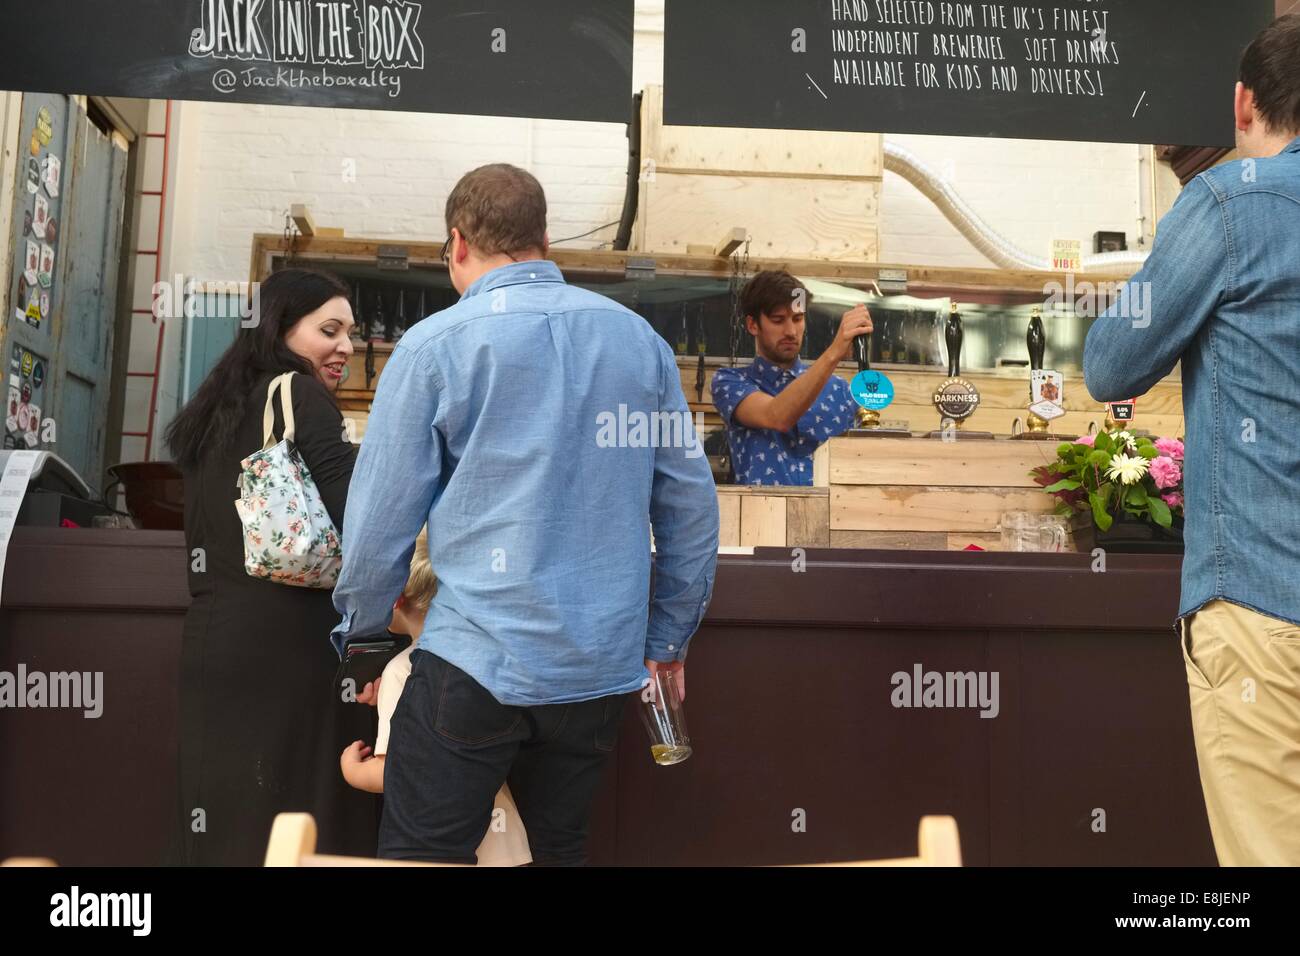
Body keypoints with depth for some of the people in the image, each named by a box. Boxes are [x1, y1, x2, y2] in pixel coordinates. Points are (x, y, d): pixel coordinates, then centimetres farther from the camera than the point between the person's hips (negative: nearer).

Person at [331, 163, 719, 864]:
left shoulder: (434, 345, -6)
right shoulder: (640, 340, 5)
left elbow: (381, 516, -5)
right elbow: (691, 505, 7)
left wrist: (359, 630, 12)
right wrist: (668, 638, 17)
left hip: (477, 666, -4)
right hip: (603, 669, 5)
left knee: (422, 856, 10)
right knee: (561, 851, 20)